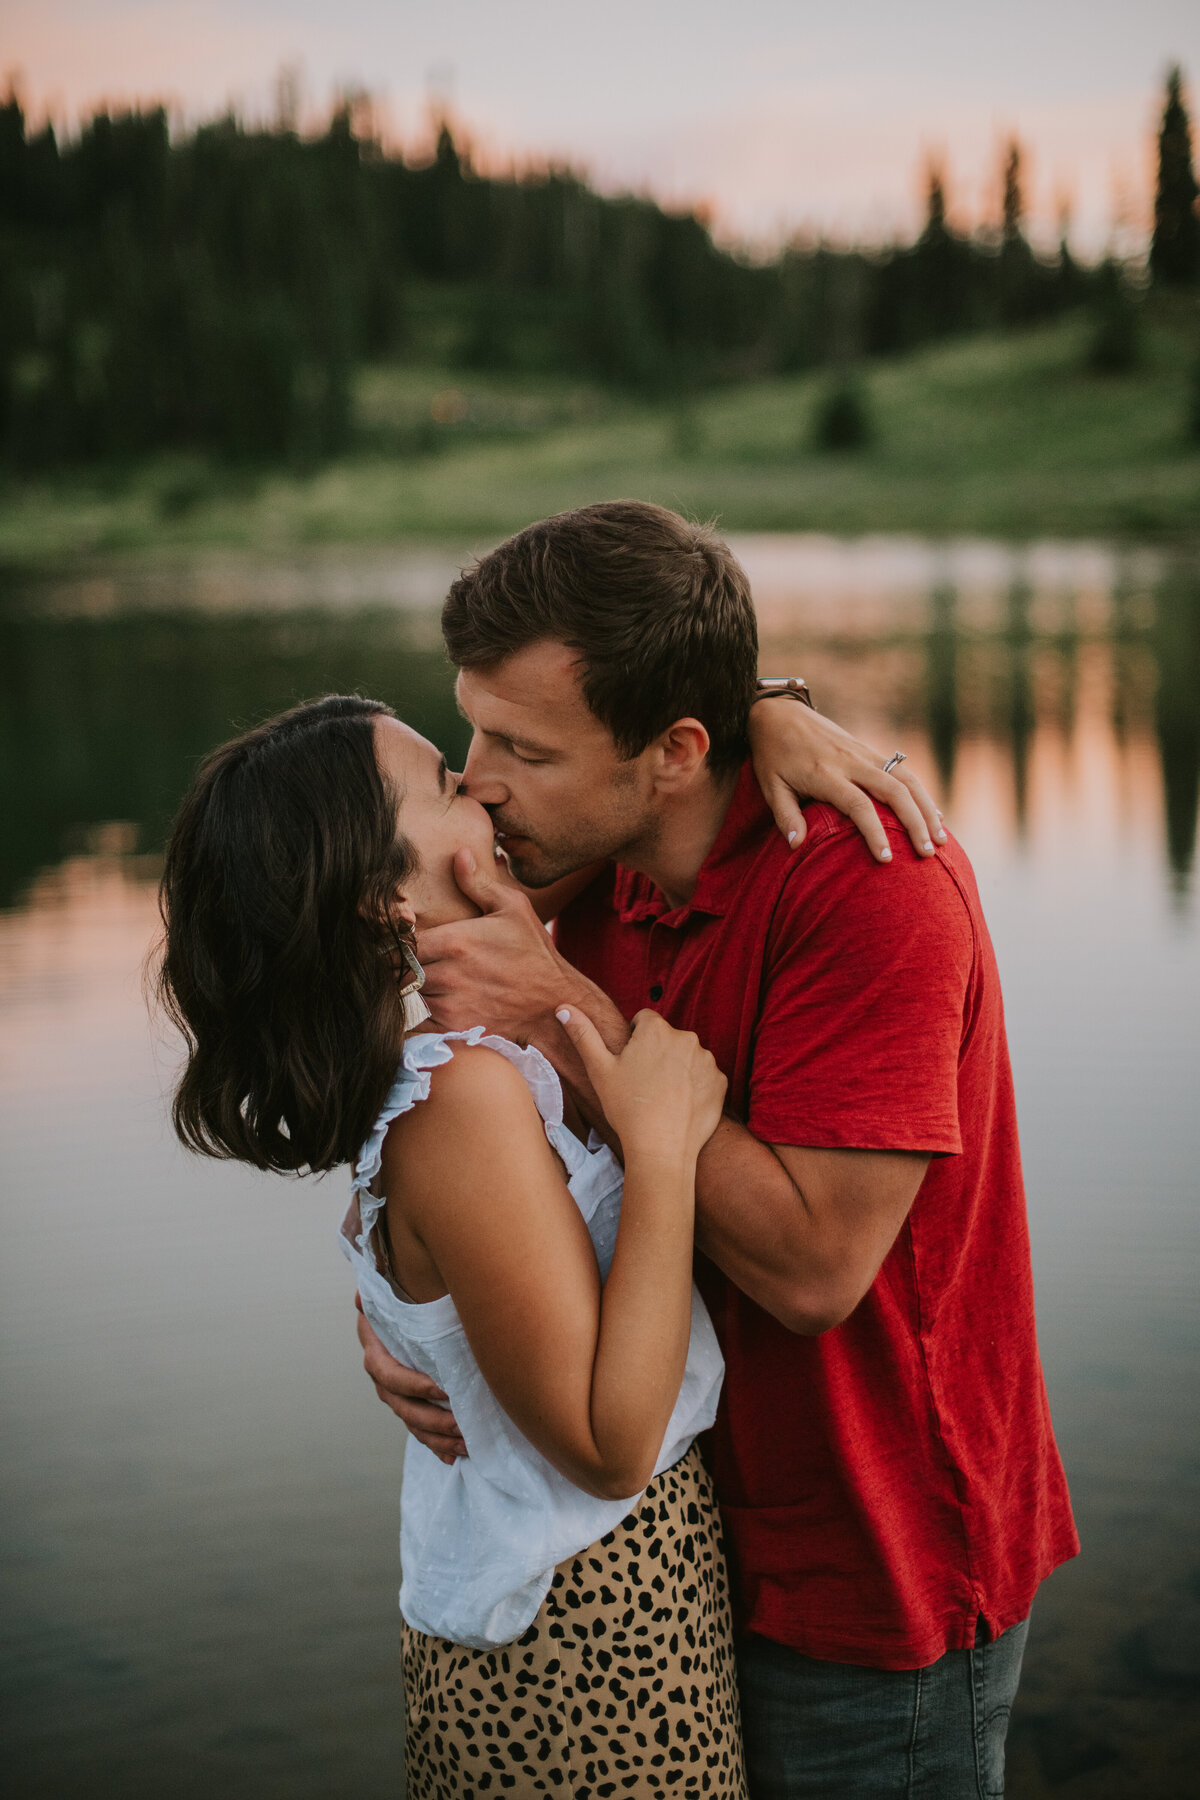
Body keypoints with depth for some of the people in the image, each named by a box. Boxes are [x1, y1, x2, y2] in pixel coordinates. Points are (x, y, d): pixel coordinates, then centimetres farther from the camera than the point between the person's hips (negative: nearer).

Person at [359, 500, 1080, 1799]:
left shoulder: (868, 880, -25)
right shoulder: (603, 884, -2)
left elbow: (813, 1266, -29)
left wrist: (569, 1017, -28)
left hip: (871, 1581, -7)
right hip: (704, 1537, 7)